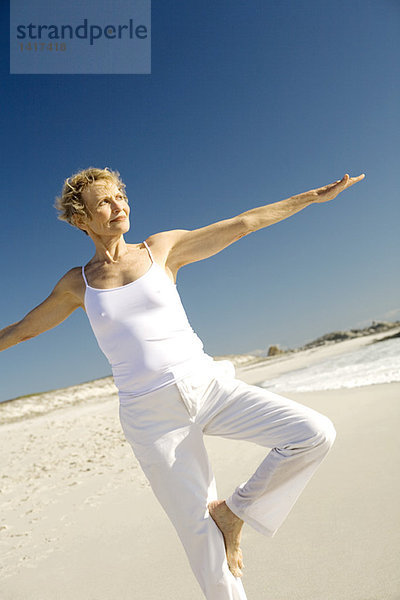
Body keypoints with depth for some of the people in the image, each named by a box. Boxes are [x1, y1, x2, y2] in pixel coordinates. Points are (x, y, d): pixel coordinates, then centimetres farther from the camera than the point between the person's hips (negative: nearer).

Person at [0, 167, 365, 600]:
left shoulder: (162, 248, 5)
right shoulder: (76, 284, 7)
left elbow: (241, 224, 7)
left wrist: (316, 195, 9)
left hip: (208, 386, 1)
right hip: (151, 415, -1)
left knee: (316, 434, -13)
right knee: (199, 530, 3)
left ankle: (234, 511, 6)